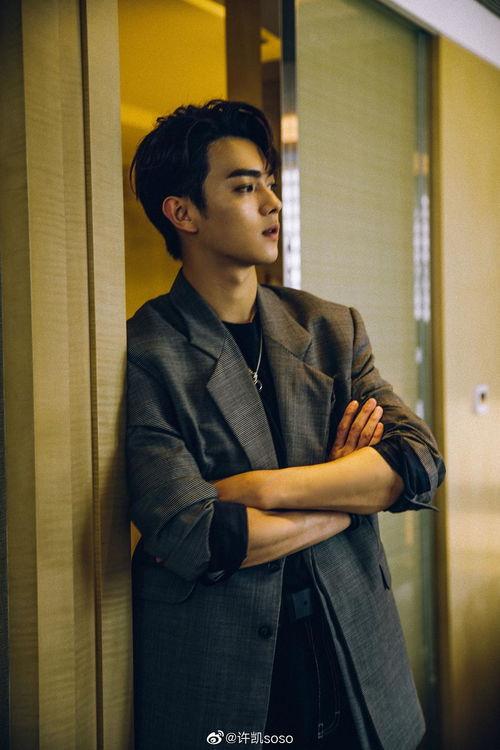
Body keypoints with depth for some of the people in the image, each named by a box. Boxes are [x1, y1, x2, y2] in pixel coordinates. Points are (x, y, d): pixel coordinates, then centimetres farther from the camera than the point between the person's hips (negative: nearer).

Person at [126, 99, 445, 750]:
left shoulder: (332, 329, 4)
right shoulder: (143, 355, -12)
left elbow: (420, 461, -7)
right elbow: (197, 539, -22)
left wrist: (263, 488, -20)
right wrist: (351, 494, -9)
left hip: (355, 665, 4)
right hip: (215, 687, -4)